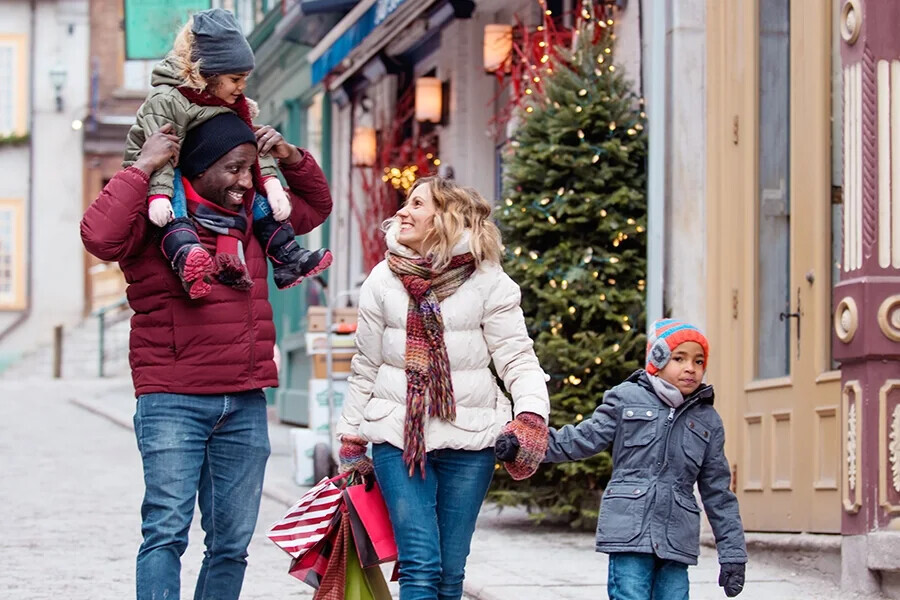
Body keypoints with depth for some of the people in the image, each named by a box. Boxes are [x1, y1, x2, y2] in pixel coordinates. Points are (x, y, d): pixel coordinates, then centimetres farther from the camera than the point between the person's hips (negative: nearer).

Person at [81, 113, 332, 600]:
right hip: (173, 401, -6)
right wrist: (142, 168, -17)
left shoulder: (251, 213, 15)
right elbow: (100, 237, -24)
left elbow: (316, 206, 31)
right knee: (167, 531, -13)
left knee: (232, 541, 8)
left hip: (245, 406, 6)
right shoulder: (155, 212, -4)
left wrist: (291, 159, 13)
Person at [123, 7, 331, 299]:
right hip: (150, 174, -8)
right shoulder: (165, 100, -21)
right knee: (173, 202, -39)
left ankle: (287, 258, 1)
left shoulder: (236, 105, 4)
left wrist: (271, 181, -12)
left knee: (256, 195, -1)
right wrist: (159, 195, -42)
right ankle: (186, 256, -64)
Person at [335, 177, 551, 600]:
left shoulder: (487, 281, -2)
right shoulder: (384, 280, 4)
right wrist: (351, 439, 10)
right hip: (397, 437, 1)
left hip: (468, 440, 0)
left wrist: (531, 415, -22)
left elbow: (518, 359, -4)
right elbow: (365, 368, 10)